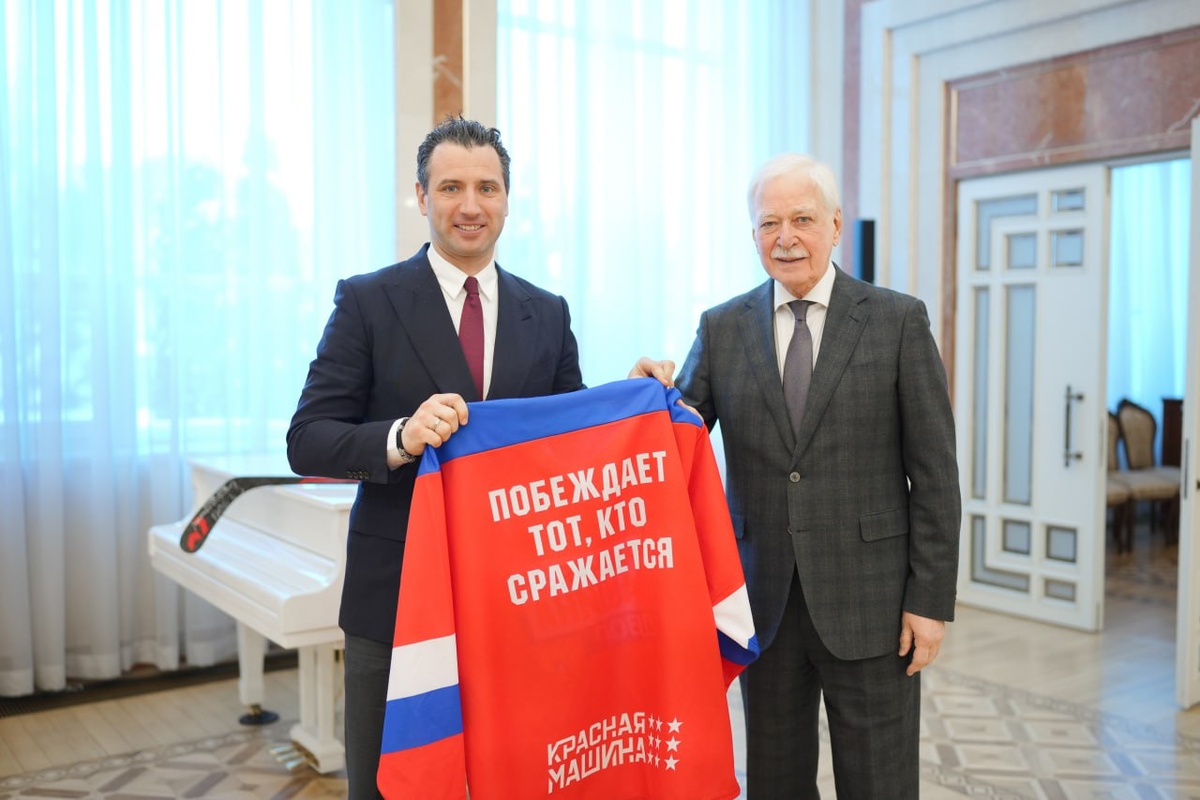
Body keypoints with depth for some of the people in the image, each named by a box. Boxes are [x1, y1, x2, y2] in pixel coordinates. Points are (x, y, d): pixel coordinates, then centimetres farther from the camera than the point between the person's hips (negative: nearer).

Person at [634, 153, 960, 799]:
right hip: (764, 598, 3)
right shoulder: (722, 329, 5)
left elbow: (934, 472, -3)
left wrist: (932, 598, -6)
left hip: (868, 597, -2)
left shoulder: (898, 320, -2)